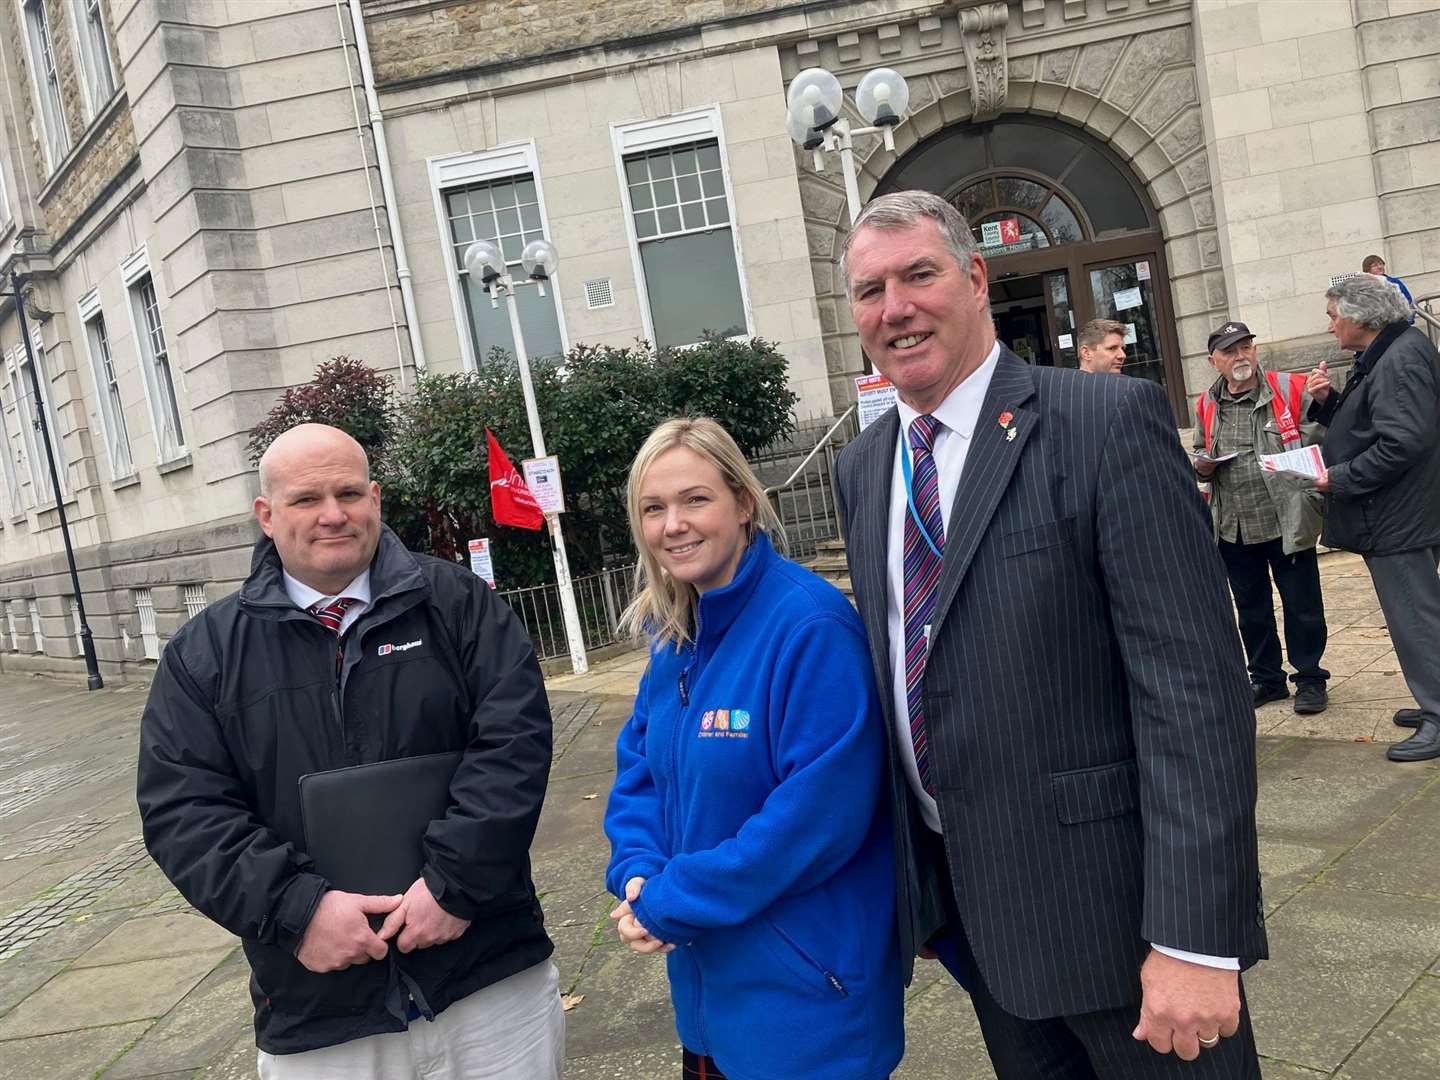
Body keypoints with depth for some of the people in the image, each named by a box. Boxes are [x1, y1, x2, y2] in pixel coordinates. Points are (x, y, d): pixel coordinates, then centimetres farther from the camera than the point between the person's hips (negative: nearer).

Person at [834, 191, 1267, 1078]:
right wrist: (911, 876, 14)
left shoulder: (1110, 422, -14)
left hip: (1112, 902, -6)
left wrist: (1195, 937, -21)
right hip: (969, 903, 6)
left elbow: (1196, 683, -18)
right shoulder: (862, 469, 7)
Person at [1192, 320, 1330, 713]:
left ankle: (1310, 679, 20)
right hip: (1234, 529, 4)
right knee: (1252, 609, 14)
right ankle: (1266, 678, 28)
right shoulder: (1207, 405, 9)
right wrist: (1202, 466, 0)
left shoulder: (1291, 389, -4)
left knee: (1302, 606, 5)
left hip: (1288, 522, -4)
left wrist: (1316, 494, -13)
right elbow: (1201, 454, 24)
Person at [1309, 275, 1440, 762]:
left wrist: (1339, 478, -18)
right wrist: (1327, 401, 2)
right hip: (1395, 515, 11)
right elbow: (1362, 426, 18)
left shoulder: (1401, 360, -19)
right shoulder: (1381, 356, 13)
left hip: (1399, 520, -11)